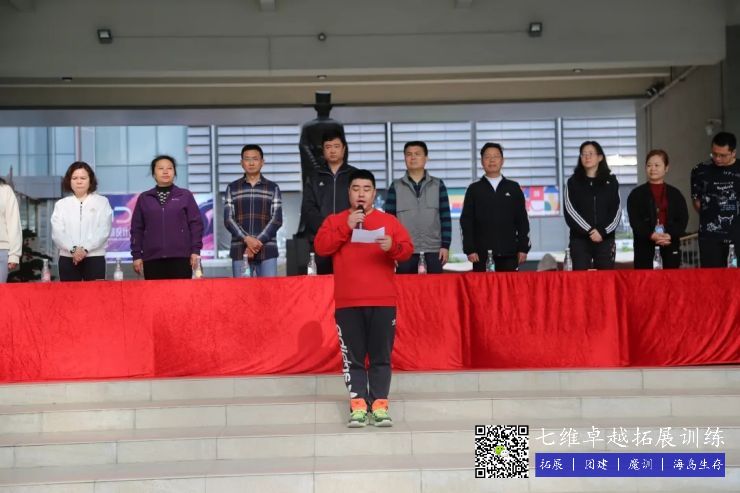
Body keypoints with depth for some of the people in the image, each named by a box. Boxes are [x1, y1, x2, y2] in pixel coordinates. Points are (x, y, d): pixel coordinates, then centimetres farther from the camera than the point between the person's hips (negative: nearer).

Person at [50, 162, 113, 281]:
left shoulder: (102, 202, 9)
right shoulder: (61, 204, 12)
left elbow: (104, 230, -3)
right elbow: (57, 233, 1)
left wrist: (85, 249, -15)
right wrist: (73, 249, -16)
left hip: (94, 258, -1)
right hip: (67, 259, 2)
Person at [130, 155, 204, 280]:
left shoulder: (186, 196, 7)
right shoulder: (144, 198, 11)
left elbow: (196, 224, 5)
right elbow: (137, 229, 11)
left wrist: (195, 251, -3)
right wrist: (136, 255, 5)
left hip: (180, 258, -1)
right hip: (152, 259, 1)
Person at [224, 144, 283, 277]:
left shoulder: (273, 188, 9)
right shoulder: (232, 188, 10)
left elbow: (277, 219, 1)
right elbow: (228, 219, 2)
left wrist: (258, 241, -11)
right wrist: (247, 239, -13)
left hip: (267, 251, 0)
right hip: (240, 251, 0)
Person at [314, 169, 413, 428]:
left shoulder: (389, 220, 11)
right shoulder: (334, 221, 11)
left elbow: (408, 249, 2)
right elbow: (320, 247, -4)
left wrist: (393, 246, -20)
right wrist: (346, 227, -11)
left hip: (383, 301, 0)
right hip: (347, 303, 0)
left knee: (381, 356, 0)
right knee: (353, 357, -1)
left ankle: (380, 406, 2)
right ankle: (358, 407, 0)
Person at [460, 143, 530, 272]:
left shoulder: (513, 188, 12)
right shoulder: (474, 189, 8)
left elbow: (522, 220, 11)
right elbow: (466, 221, 5)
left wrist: (523, 248, 3)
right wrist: (469, 249, -4)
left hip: (509, 253, 1)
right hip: (482, 254, -1)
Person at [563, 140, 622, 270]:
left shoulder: (611, 181, 10)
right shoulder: (573, 182, 6)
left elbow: (616, 211, 4)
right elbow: (570, 212, -4)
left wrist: (602, 232, -11)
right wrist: (590, 231, -14)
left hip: (605, 239, 1)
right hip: (580, 240, -1)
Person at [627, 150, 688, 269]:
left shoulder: (675, 194, 11)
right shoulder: (636, 194, 6)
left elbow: (683, 219, 3)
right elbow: (634, 221, -3)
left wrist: (670, 235, -14)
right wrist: (651, 235, -19)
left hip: (670, 248, 2)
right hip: (645, 248, -2)